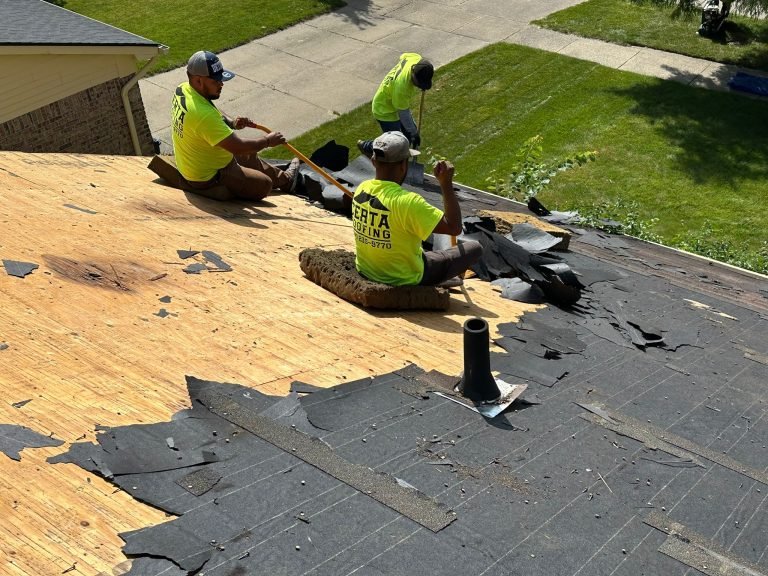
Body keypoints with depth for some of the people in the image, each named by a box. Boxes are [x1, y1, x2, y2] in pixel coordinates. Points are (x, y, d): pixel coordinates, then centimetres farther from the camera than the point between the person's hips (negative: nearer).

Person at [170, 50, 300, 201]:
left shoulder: (183, 89, -8)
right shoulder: (203, 114, -38)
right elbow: (239, 147, -33)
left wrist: (232, 123, -7)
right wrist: (268, 140, -16)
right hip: (207, 178, -10)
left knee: (249, 154, 26)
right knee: (264, 184, -3)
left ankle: (283, 178, 48)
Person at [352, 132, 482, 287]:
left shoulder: (362, 188, -9)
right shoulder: (407, 202, -32)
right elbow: (454, 227, -27)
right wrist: (446, 183, -22)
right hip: (403, 281, -7)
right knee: (475, 248, 5)